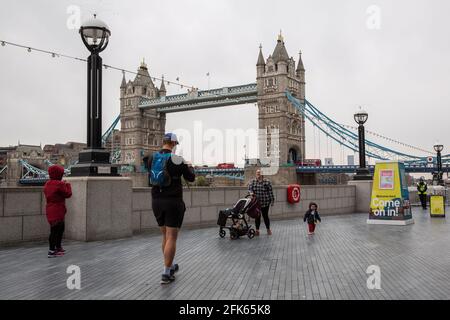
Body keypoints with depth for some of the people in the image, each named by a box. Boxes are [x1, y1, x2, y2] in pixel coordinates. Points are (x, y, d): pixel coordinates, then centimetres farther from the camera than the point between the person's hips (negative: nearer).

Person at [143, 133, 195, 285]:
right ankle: (166, 274, -1)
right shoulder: (178, 160, -10)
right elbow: (191, 178, 2)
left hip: (156, 201, 5)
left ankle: (170, 266, 30)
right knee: (171, 238, -1)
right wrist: (190, 166, 23)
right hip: (173, 202, -5)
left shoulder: (152, 158, 3)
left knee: (165, 236, 18)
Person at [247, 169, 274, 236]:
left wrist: (272, 200, -1)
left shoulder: (267, 182, 0)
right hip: (256, 202, 2)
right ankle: (257, 230, 15)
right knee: (257, 216, 6)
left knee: (265, 216, 4)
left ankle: (268, 229, 21)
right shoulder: (252, 182, 7)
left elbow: (270, 191, 1)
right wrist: (251, 193, -24)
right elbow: (250, 188, -2)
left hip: (265, 203, -2)